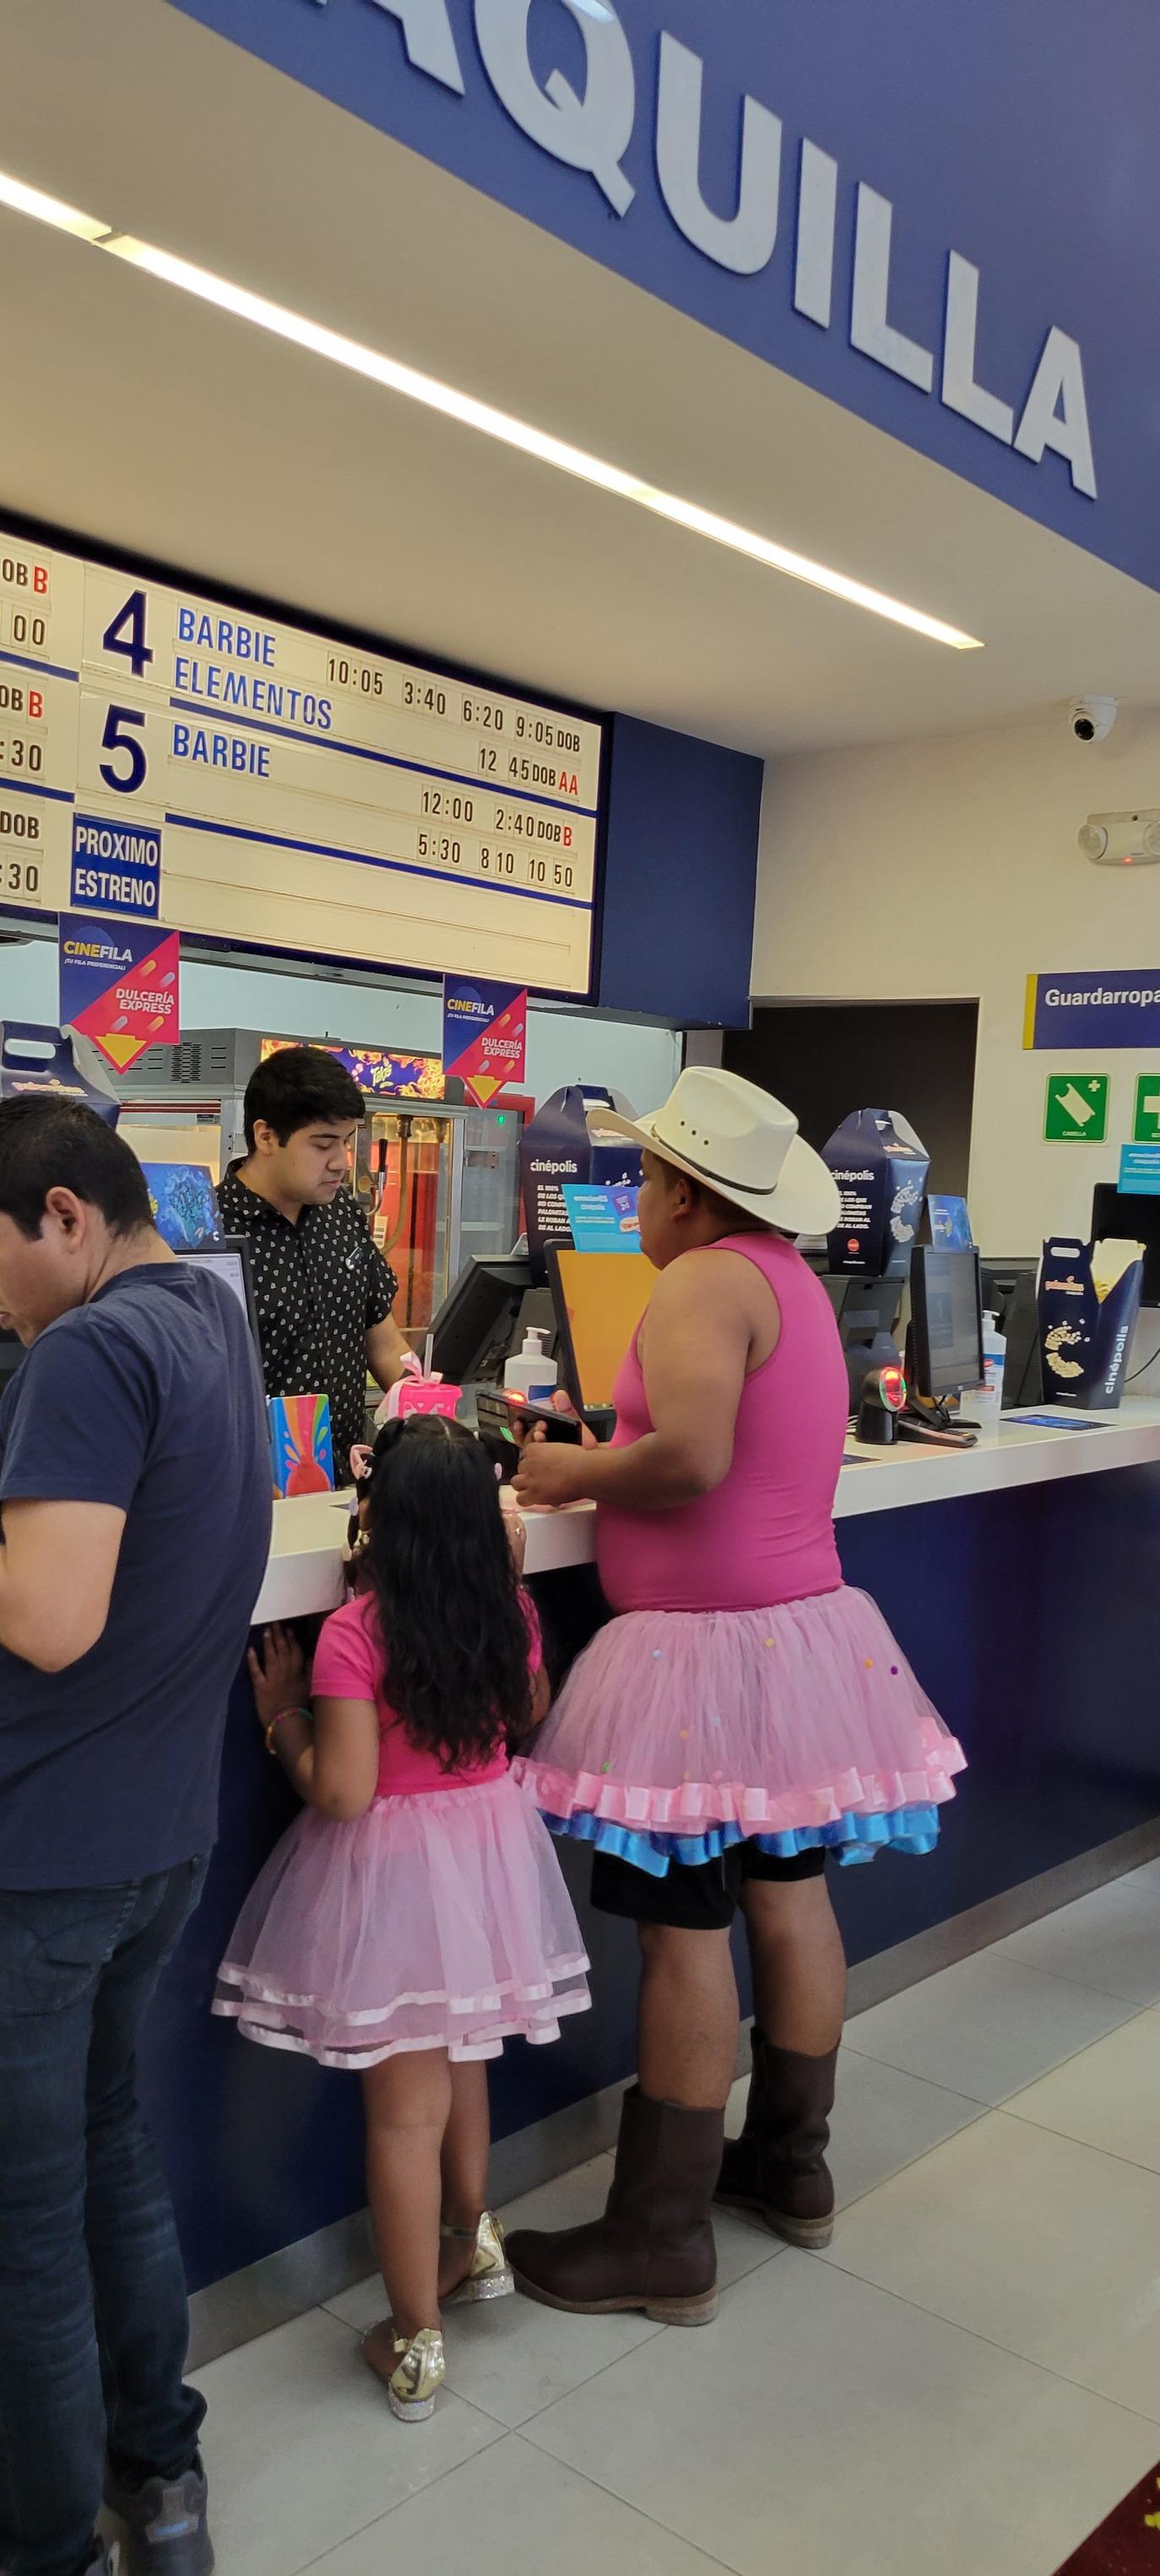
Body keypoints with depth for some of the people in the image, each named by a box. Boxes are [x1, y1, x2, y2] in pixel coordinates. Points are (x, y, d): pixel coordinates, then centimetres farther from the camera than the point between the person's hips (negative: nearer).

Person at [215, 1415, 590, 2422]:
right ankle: (473, 2238, 47)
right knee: (460, 2060, 27)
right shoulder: (511, 1609, -7)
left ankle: (417, 2340, 22)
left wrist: (283, 1716, -7)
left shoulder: (355, 1633, -23)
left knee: (404, 2110, 8)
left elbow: (342, 1791, -23)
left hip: (393, 1874, -5)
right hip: (489, 1850, 6)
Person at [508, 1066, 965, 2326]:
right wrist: (604, 1461, 10)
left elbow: (691, 1459, -28)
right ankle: (790, 2162, 34)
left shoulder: (704, 1281, -15)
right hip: (806, 1632, 9)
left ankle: (663, 2239, 12)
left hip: (706, 1651, -9)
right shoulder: (792, 1278, 12)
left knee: (684, 1930, 0)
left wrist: (576, 1472, -11)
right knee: (791, 1898, 17)